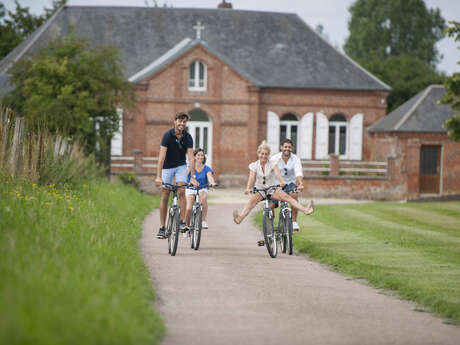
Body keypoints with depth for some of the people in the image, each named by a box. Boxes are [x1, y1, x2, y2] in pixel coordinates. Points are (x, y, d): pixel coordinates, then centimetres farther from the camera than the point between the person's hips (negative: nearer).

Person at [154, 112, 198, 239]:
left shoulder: (187, 137, -13)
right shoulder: (168, 135, -21)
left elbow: (191, 158, -18)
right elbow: (162, 156, -28)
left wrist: (192, 177, -27)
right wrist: (158, 176, -36)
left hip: (181, 166, 2)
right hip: (167, 167, -2)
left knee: (182, 191, -17)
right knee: (165, 196, -2)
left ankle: (182, 222, -11)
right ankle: (162, 227, 1)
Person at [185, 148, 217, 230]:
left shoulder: (206, 168, -2)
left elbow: (210, 177, -20)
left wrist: (212, 183, -43)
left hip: (202, 189, 1)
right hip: (190, 189, -1)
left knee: (203, 198, -36)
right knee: (189, 209, -22)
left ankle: (203, 220, -25)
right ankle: (187, 225, 6)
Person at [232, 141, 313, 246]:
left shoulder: (272, 164, -3)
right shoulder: (254, 165, 0)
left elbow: (277, 173, -22)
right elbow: (252, 178, -14)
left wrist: (282, 181, -43)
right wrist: (248, 188, -33)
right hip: (259, 190, 0)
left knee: (286, 196, -25)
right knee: (252, 201, -31)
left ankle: (305, 210, -35)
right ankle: (240, 218, -52)